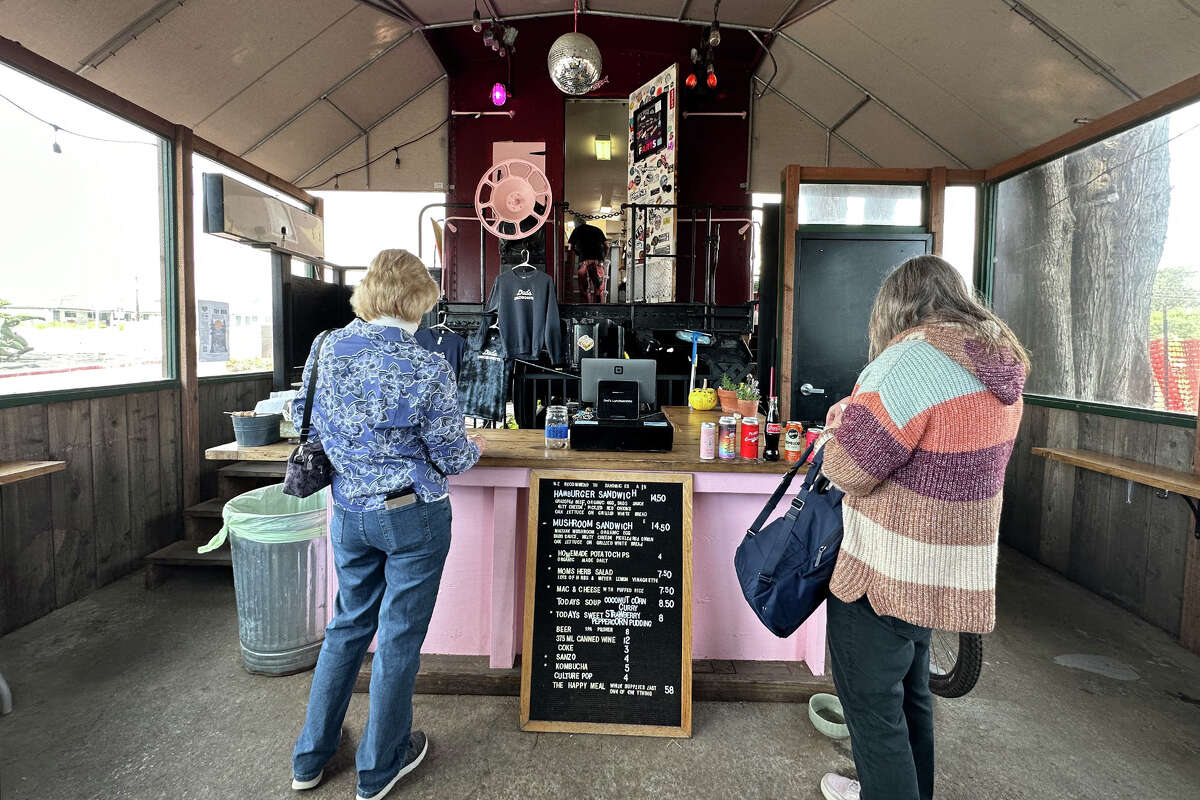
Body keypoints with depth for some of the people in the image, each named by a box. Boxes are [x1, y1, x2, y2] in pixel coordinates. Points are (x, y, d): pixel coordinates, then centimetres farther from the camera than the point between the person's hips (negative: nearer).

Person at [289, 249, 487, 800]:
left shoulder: (326, 348, -4)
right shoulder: (427, 369, -20)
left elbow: (305, 419, 9)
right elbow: (451, 457, -12)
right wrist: (474, 448, 10)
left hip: (348, 512, 5)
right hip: (412, 516, -5)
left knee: (349, 623, 24)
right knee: (400, 637, 12)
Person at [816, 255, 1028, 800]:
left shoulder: (914, 358, -23)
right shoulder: (1000, 365, 7)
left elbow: (849, 468, -24)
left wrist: (842, 415, -5)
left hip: (884, 572, -9)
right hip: (951, 569, 9)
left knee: (872, 706, 9)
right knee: (910, 691, 27)